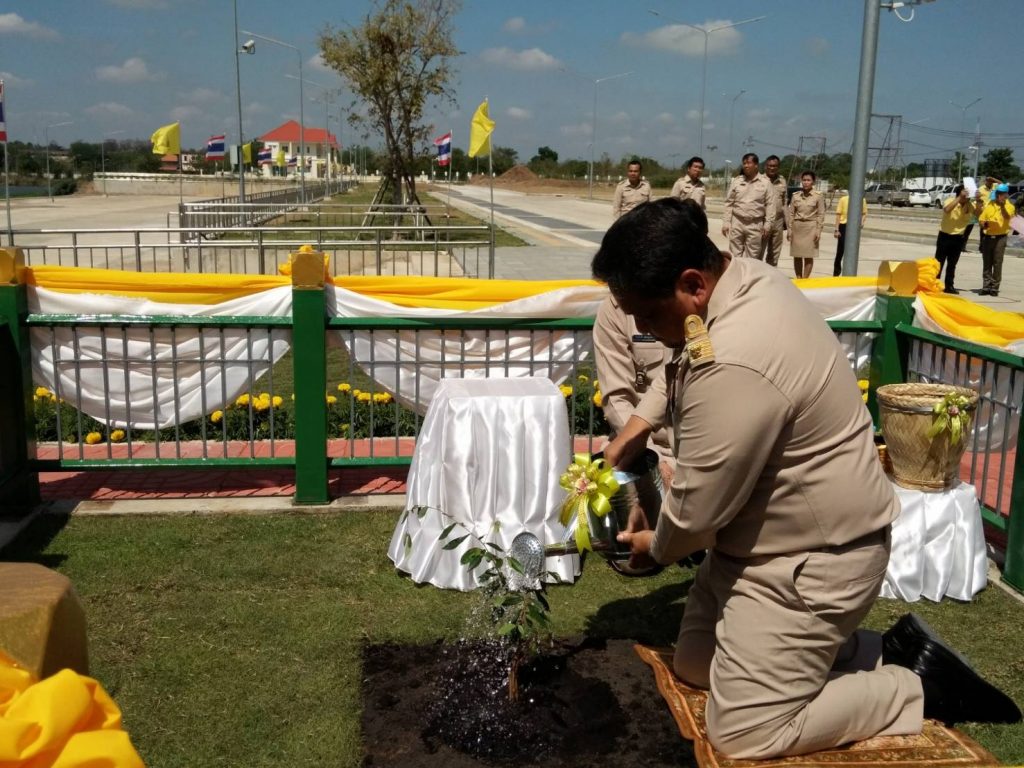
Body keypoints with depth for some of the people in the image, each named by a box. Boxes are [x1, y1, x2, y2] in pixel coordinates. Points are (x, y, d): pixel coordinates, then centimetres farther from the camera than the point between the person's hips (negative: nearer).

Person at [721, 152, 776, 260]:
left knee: (752, 256, 5)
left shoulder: (765, 183, 0)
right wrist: (726, 222, -1)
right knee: (734, 255, 5)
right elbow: (729, 203, 4)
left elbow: (770, 204, 0)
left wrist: (767, 224, -4)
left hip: (755, 225, -1)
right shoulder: (736, 181, 3)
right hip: (737, 222, 1)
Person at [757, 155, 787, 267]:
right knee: (758, 252, -5)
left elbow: (784, 202, 17)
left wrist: (786, 220, 15)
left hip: (778, 221, 6)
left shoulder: (782, 181, 11)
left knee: (774, 253, 12)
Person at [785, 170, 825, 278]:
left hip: (811, 227, -3)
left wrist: (818, 231, -8)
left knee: (808, 256, -3)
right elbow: (791, 213, 8)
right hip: (797, 226, 3)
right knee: (797, 255, 4)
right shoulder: (796, 195, 6)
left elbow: (821, 214, -2)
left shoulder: (819, 196, -2)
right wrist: (789, 229, 1)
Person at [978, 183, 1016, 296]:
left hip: (1000, 238, -2)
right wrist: (984, 224, -13)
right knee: (987, 263, 4)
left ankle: (995, 288, 1)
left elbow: (1007, 217, -20)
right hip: (987, 237, 2)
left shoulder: (1009, 206, 2)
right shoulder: (988, 205, 8)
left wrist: (1003, 203, -22)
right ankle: (986, 287, 8)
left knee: (997, 263, -3)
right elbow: (980, 221, 8)